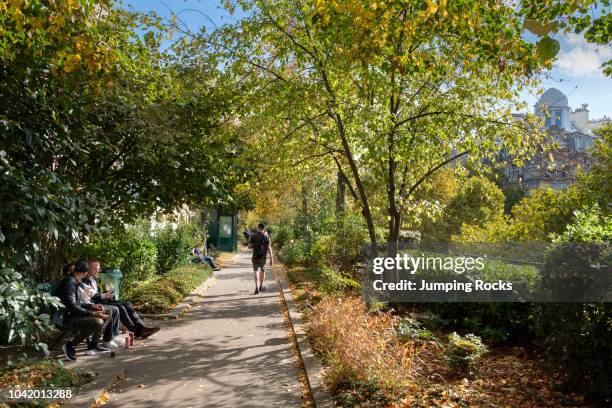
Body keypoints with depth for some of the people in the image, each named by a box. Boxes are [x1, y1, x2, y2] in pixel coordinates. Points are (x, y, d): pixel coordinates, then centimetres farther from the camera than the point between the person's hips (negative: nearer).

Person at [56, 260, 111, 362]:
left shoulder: (74, 281, 11)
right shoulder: (69, 282, -20)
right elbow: (72, 306, -26)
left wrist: (92, 306, 7)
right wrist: (92, 313, -26)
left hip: (75, 314, 10)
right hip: (68, 318, -10)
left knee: (105, 316, 11)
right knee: (97, 322, -31)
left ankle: (93, 345, 12)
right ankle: (71, 346, -14)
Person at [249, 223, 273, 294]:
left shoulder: (253, 236, -2)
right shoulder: (266, 236, -5)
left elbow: (249, 246, -1)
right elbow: (269, 248, -8)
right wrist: (271, 259, -5)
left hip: (255, 256, 0)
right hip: (263, 256, 0)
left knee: (256, 271, 2)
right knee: (262, 270, 16)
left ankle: (257, 287, -15)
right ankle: (261, 286, 29)